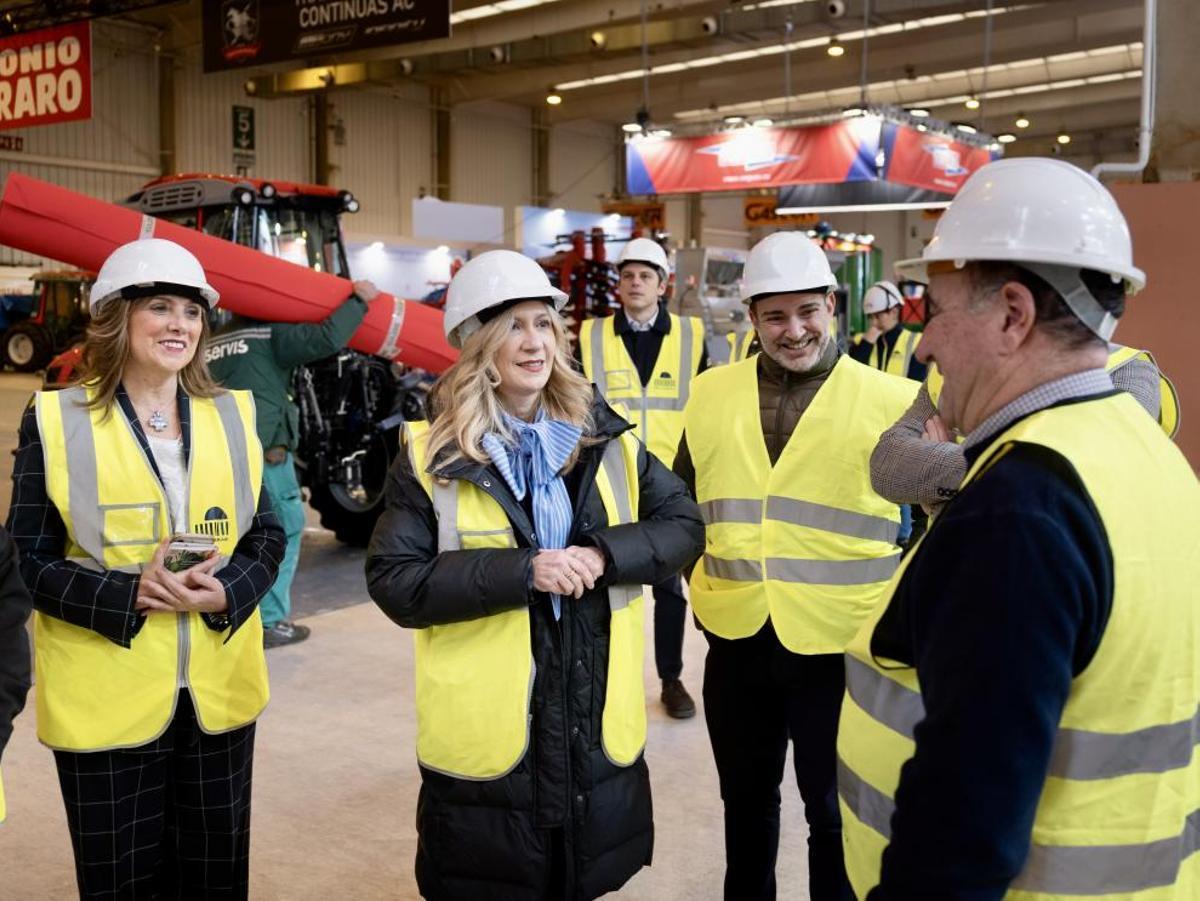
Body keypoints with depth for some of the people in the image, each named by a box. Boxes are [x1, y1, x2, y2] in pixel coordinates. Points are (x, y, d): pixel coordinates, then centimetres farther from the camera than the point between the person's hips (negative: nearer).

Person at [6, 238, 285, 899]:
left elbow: (266, 536, 7)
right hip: (107, 696, -3)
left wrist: (224, 592, -14)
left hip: (219, 690, 3)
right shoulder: (56, 420, -5)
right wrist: (129, 593, -21)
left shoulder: (232, 415, 5)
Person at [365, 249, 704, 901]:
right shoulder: (432, 455, -8)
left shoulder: (605, 438, 2)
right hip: (486, 734, -3)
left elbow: (684, 526, 4)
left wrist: (604, 554, -15)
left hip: (596, 725, 3)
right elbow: (393, 583, -12)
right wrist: (519, 571, -23)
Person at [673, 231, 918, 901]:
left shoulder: (891, 401, -8)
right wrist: (702, 577, 8)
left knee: (835, 813, 13)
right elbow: (682, 502, 16)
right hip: (738, 638, 4)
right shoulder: (712, 394, 3)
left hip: (840, 644, -3)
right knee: (746, 803, 22)